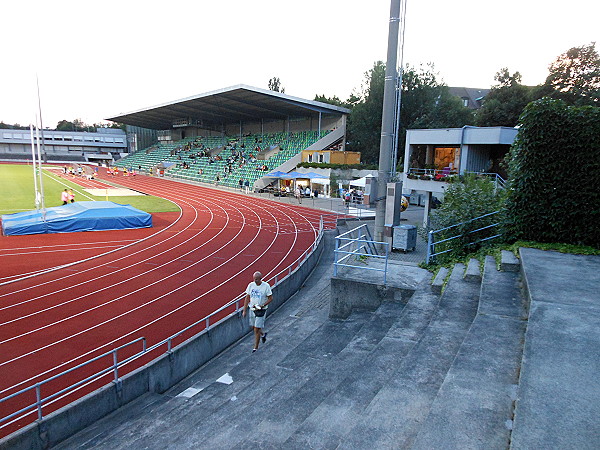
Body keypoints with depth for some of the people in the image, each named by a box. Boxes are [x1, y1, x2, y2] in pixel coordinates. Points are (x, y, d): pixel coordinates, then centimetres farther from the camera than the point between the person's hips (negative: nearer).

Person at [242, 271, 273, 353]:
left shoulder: (266, 286, -13)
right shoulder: (251, 285, -1)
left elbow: (270, 298, -7)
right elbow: (247, 298, 6)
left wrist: (262, 305, -20)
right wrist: (244, 310, 3)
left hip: (261, 310, -5)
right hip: (252, 309, 5)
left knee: (256, 329, -4)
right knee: (253, 327, 15)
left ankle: (256, 347, 12)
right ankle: (263, 334, 45)